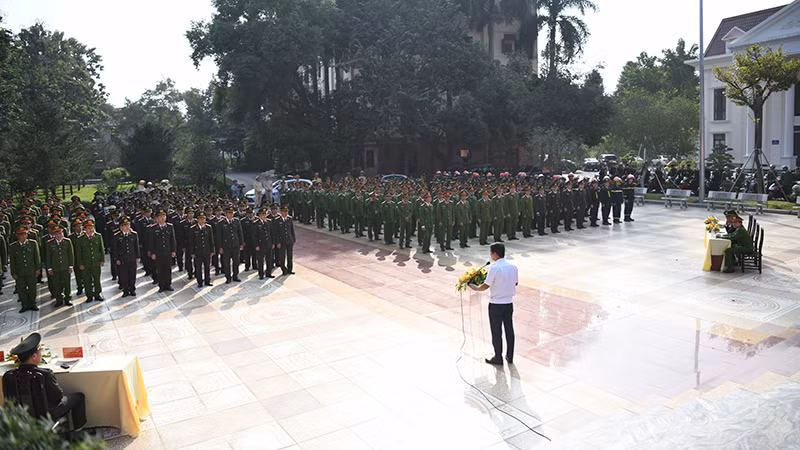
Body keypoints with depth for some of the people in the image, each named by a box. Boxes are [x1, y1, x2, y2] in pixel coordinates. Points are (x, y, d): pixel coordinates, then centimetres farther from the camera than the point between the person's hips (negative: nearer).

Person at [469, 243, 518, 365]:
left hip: (496, 305, -6)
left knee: (496, 332, 8)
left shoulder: (494, 268, -20)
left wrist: (476, 288, 0)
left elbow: (486, 286, -18)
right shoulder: (513, 267, -1)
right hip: (509, 303, 6)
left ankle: (498, 358, 19)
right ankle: (510, 357, 28)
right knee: (509, 330, 17)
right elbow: (516, 283, 10)